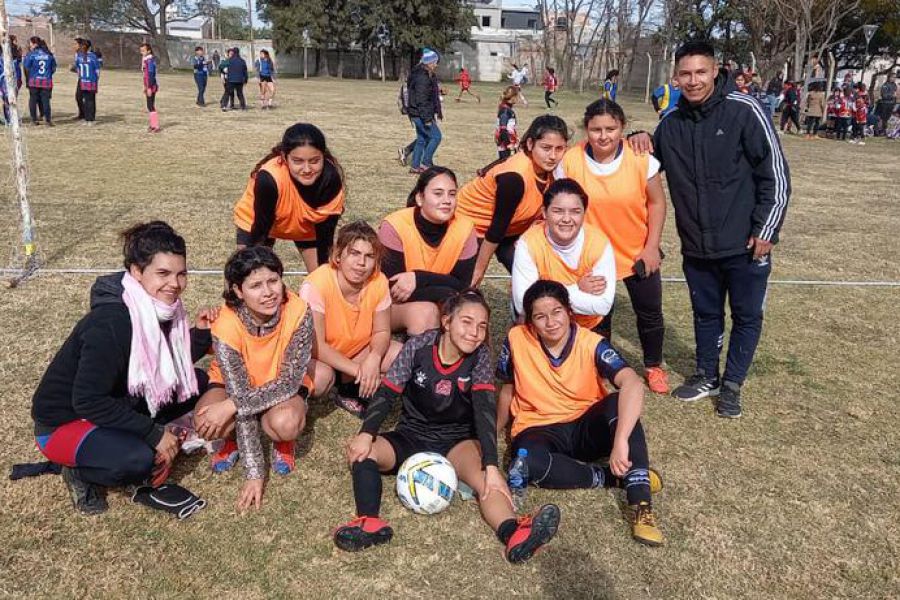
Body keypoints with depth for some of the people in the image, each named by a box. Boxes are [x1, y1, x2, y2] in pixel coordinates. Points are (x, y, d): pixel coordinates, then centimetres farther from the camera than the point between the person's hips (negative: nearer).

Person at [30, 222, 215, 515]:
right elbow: (88, 401, -31)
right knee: (140, 460, -33)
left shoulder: (160, 309, -7)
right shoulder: (110, 323, -31)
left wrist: (201, 334, -13)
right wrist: (153, 433, -28)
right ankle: (81, 472, -2)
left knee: (197, 384, -2)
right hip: (63, 422, -8)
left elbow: (172, 371, 3)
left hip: (118, 403, 8)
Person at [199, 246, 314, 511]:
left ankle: (283, 442, 3)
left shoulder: (298, 312, -29)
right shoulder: (226, 326, -29)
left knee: (286, 423, -35)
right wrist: (254, 473, -31)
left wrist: (232, 406, -36)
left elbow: (290, 381, -25)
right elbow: (239, 393, -29)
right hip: (234, 384, 1)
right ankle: (235, 438, 5)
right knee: (206, 424, -31)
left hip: (283, 386, 0)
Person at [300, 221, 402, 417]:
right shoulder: (316, 285, -30)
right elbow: (316, 346, -28)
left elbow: (381, 331, -7)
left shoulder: (378, 282, -17)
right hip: (318, 357, -4)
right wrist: (357, 370, -32)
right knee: (320, 377, -36)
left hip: (357, 352, 5)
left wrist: (374, 358, -29)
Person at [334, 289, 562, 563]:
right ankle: (370, 522, -45)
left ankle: (513, 533, -58)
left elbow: (485, 408, -22)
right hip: (411, 436, 2)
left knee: (484, 477, -33)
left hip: (457, 441, -1)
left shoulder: (479, 357, -10)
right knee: (360, 451, -25)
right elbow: (386, 393, -12)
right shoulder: (418, 346, -11)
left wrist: (492, 466, -34)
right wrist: (366, 433, -30)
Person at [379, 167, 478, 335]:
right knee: (424, 312, -32)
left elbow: (463, 285, -12)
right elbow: (393, 289, -22)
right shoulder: (395, 226, -23)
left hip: (441, 307, 3)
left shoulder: (464, 228, -14)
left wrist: (418, 278, -26)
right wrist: (444, 292, -29)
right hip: (394, 306, -3)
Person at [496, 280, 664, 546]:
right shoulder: (517, 339, -10)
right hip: (540, 431, 0)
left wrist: (621, 441, -46)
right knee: (530, 462, -37)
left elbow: (633, 384, -33)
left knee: (620, 401, -33)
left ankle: (639, 502, -33)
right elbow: (508, 388, 8)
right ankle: (617, 476, -18)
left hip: (587, 428, 0)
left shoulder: (592, 344, -16)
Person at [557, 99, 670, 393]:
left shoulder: (641, 158, -14)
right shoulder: (571, 161, -14)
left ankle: (654, 366, 35)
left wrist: (652, 247, -8)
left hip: (638, 252, 1)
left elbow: (656, 202, -4)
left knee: (650, 313, 12)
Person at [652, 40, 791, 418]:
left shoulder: (743, 111, -12)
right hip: (696, 247, 4)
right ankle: (707, 377, 35)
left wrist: (766, 230, -11)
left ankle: (732, 384, 26)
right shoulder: (671, 124, 2)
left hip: (745, 245, -4)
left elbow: (776, 173, -10)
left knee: (747, 316, 9)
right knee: (706, 314, 18)